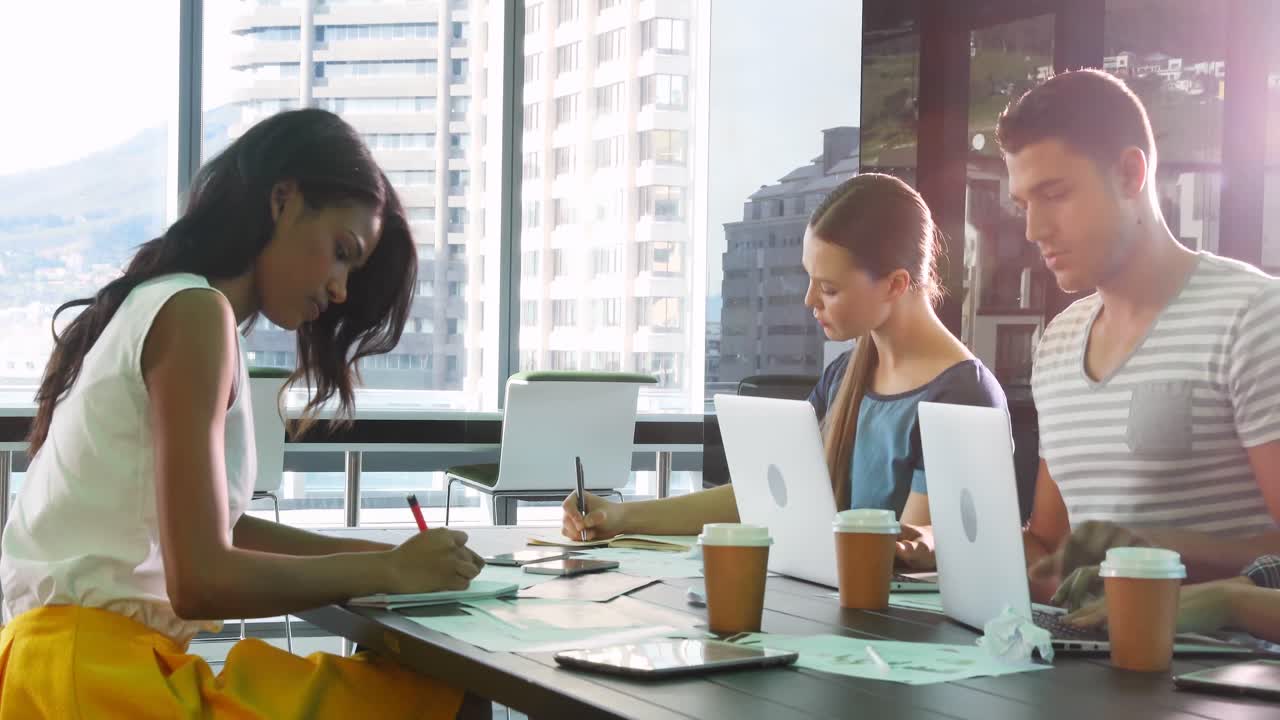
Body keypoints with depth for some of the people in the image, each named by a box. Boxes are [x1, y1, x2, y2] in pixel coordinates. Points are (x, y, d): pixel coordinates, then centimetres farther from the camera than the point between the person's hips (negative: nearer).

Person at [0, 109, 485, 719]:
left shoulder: (160, 307, 17)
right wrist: (388, 570, -8)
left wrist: (378, 552, 9)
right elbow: (199, 580, -19)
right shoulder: (194, 312, -12)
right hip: (89, 670, -9)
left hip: (102, 657, 9)